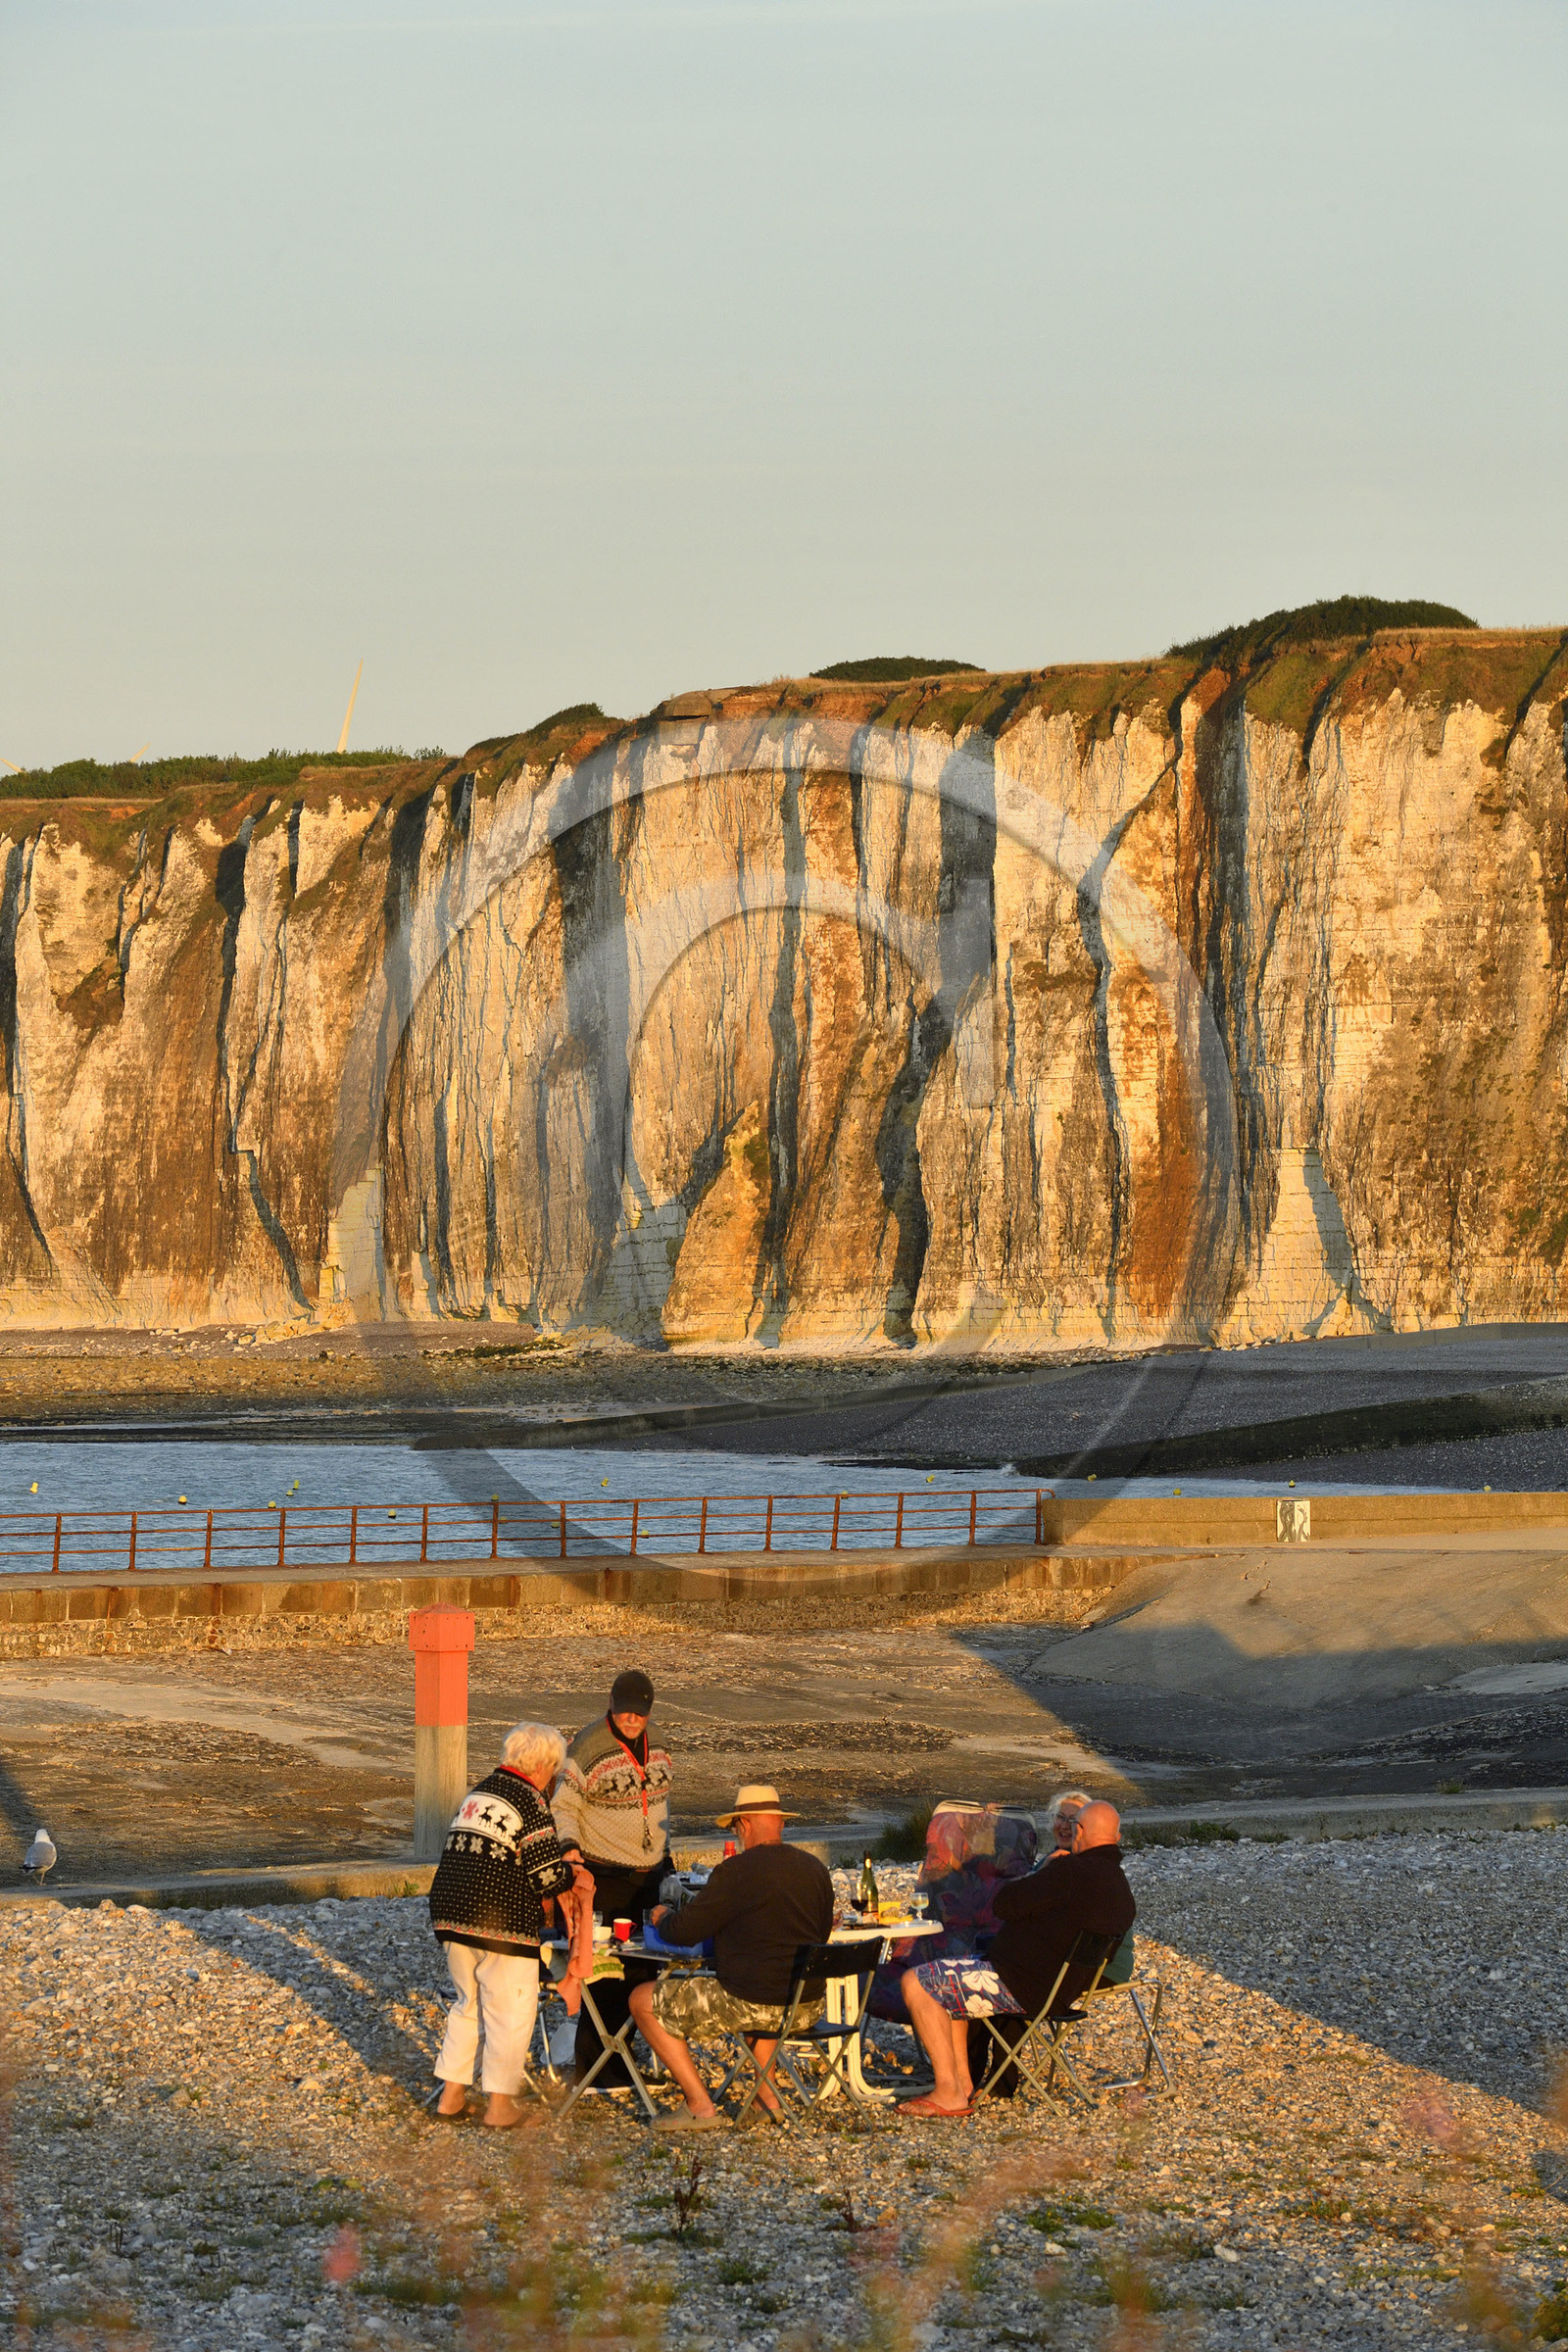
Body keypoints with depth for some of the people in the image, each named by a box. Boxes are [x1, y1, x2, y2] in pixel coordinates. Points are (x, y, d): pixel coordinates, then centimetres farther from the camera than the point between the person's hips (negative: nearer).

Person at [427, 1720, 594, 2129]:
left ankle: (450, 2094, 20)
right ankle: (500, 2102, 8)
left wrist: (560, 1881, 22)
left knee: (467, 2003, 20)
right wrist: (573, 1878, 8)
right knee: (511, 2011, 5)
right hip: (500, 1923, -8)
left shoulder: (478, 1793, 14)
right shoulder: (530, 1800, -10)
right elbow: (547, 1872, -14)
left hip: (451, 1912, 8)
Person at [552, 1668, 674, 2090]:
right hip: (604, 1877, -7)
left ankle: (624, 2059, 19)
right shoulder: (587, 1748, -13)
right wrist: (569, 1847, -26)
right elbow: (563, 1806, -10)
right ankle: (595, 2069, 0)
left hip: (649, 1876, 7)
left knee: (644, 1967, 8)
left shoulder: (655, 1747, 9)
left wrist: (665, 1857, 23)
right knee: (607, 1972, -7)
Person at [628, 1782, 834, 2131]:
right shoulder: (815, 1869, 5)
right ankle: (767, 2097, 31)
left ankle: (700, 2105, 2)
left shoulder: (738, 1871, -15)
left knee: (643, 2001, 7)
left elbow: (684, 1931, -12)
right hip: (809, 2007, 7)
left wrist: (662, 1917, 13)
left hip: (753, 2005, -7)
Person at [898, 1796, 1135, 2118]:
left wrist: (1041, 1872, -2)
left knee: (917, 1984, -9)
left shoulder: (1071, 1872, -23)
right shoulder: (1123, 1891, 7)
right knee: (945, 1982, 28)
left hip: (1023, 1989, -11)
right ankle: (962, 2082, 20)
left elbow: (1003, 1904, -18)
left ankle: (949, 2093, -9)